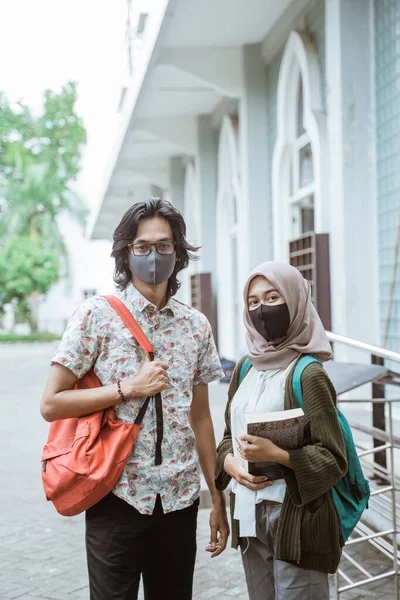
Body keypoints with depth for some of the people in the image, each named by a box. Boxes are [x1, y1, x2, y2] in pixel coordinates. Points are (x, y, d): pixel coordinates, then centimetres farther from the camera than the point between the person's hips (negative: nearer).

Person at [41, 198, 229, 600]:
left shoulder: (196, 325, 7)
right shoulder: (96, 315, -5)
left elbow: (200, 417, 12)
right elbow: (51, 404, -7)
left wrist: (218, 498, 11)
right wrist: (128, 389, -15)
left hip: (179, 499, 4)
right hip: (117, 497, -3)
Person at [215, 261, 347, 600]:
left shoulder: (307, 374, -12)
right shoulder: (245, 369, 8)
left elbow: (334, 460, -12)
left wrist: (276, 454, -25)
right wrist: (230, 463, -5)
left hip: (296, 517, -6)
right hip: (250, 515, 6)